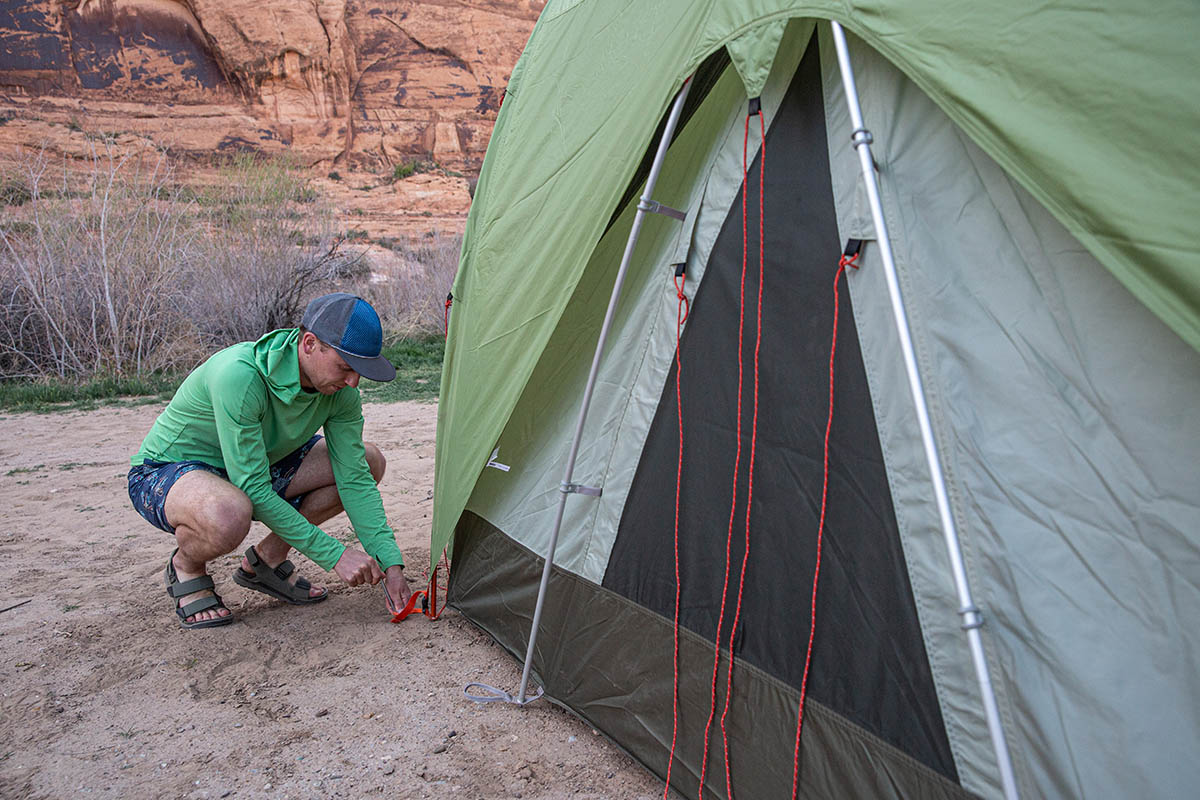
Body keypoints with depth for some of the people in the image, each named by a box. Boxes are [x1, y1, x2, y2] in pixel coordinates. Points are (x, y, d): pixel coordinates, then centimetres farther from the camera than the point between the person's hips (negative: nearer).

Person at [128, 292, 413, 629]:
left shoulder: (339, 386, -15)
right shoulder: (240, 374, -35)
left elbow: (354, 479, -11)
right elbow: (255, 491, -33)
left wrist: (390, 564, -18)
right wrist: (334, 555, -30)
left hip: (255, 468, 7)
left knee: (368, 461, -6)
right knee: (229, 516, -42)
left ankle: (268, 558, 6)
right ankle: (186, 568, -3)